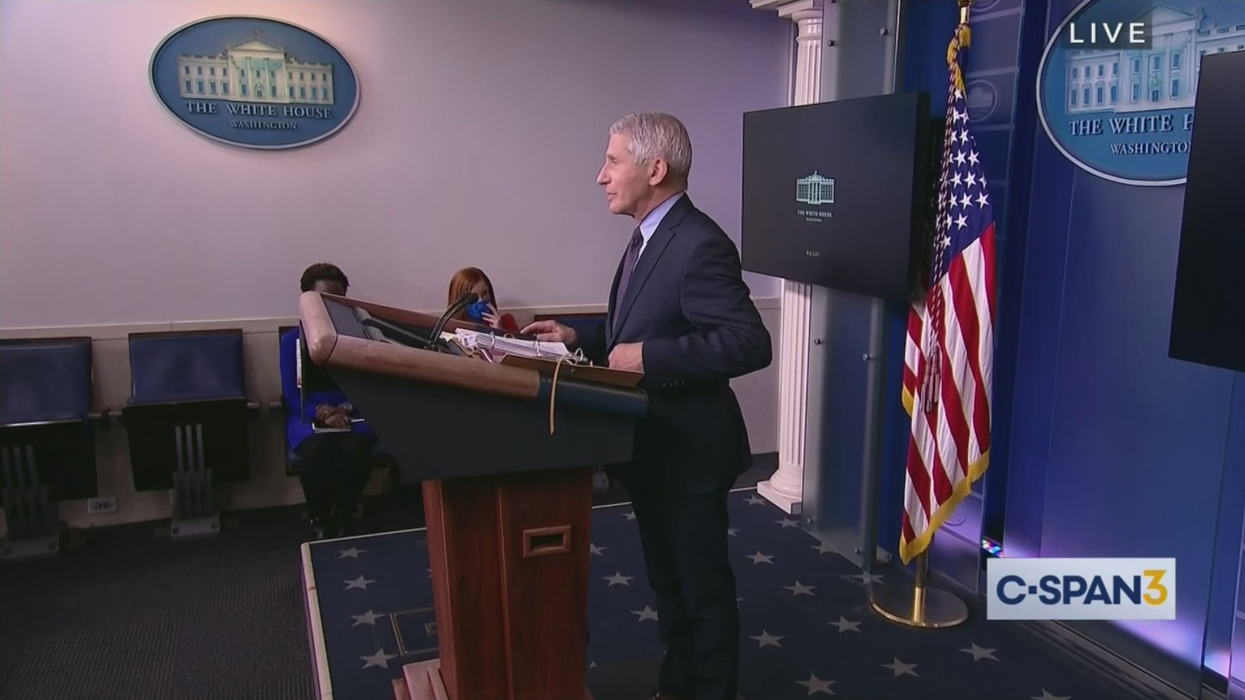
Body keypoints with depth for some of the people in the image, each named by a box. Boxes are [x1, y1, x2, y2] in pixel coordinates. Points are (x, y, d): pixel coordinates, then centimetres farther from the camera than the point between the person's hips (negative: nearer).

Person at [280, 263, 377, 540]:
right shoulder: (292, 339, 7)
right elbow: (292, 394, 0)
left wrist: (346, 409, -18)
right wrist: (322, 412, -20)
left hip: (353, 413, 0)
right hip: (309, 416, 0)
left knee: (353, 447, -35)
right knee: (314, 449, -35)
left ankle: (346, 518, -10)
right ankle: (321, 522, -12)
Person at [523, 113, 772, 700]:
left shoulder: (699, 245, -22)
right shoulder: (649, 238, 9)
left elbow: (750, 344, -28)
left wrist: (648, 358, -28)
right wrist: (581, 340, 5)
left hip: (688, 450, -10)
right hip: (651, 448, 10)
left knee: (704, 589, 9)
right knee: (667, 581, 23)